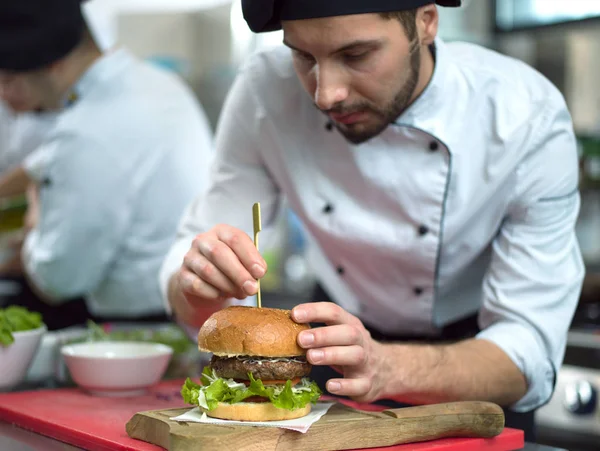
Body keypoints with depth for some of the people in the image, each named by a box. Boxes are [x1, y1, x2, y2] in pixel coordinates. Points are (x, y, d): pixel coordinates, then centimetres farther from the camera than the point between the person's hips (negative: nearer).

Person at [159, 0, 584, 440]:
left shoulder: (530, 120, -26)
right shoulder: (266, 90, -20)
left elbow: (530, 347, -27)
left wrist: (387, 368, -44)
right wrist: (199, 283, -38)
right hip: (344, 332, 1)